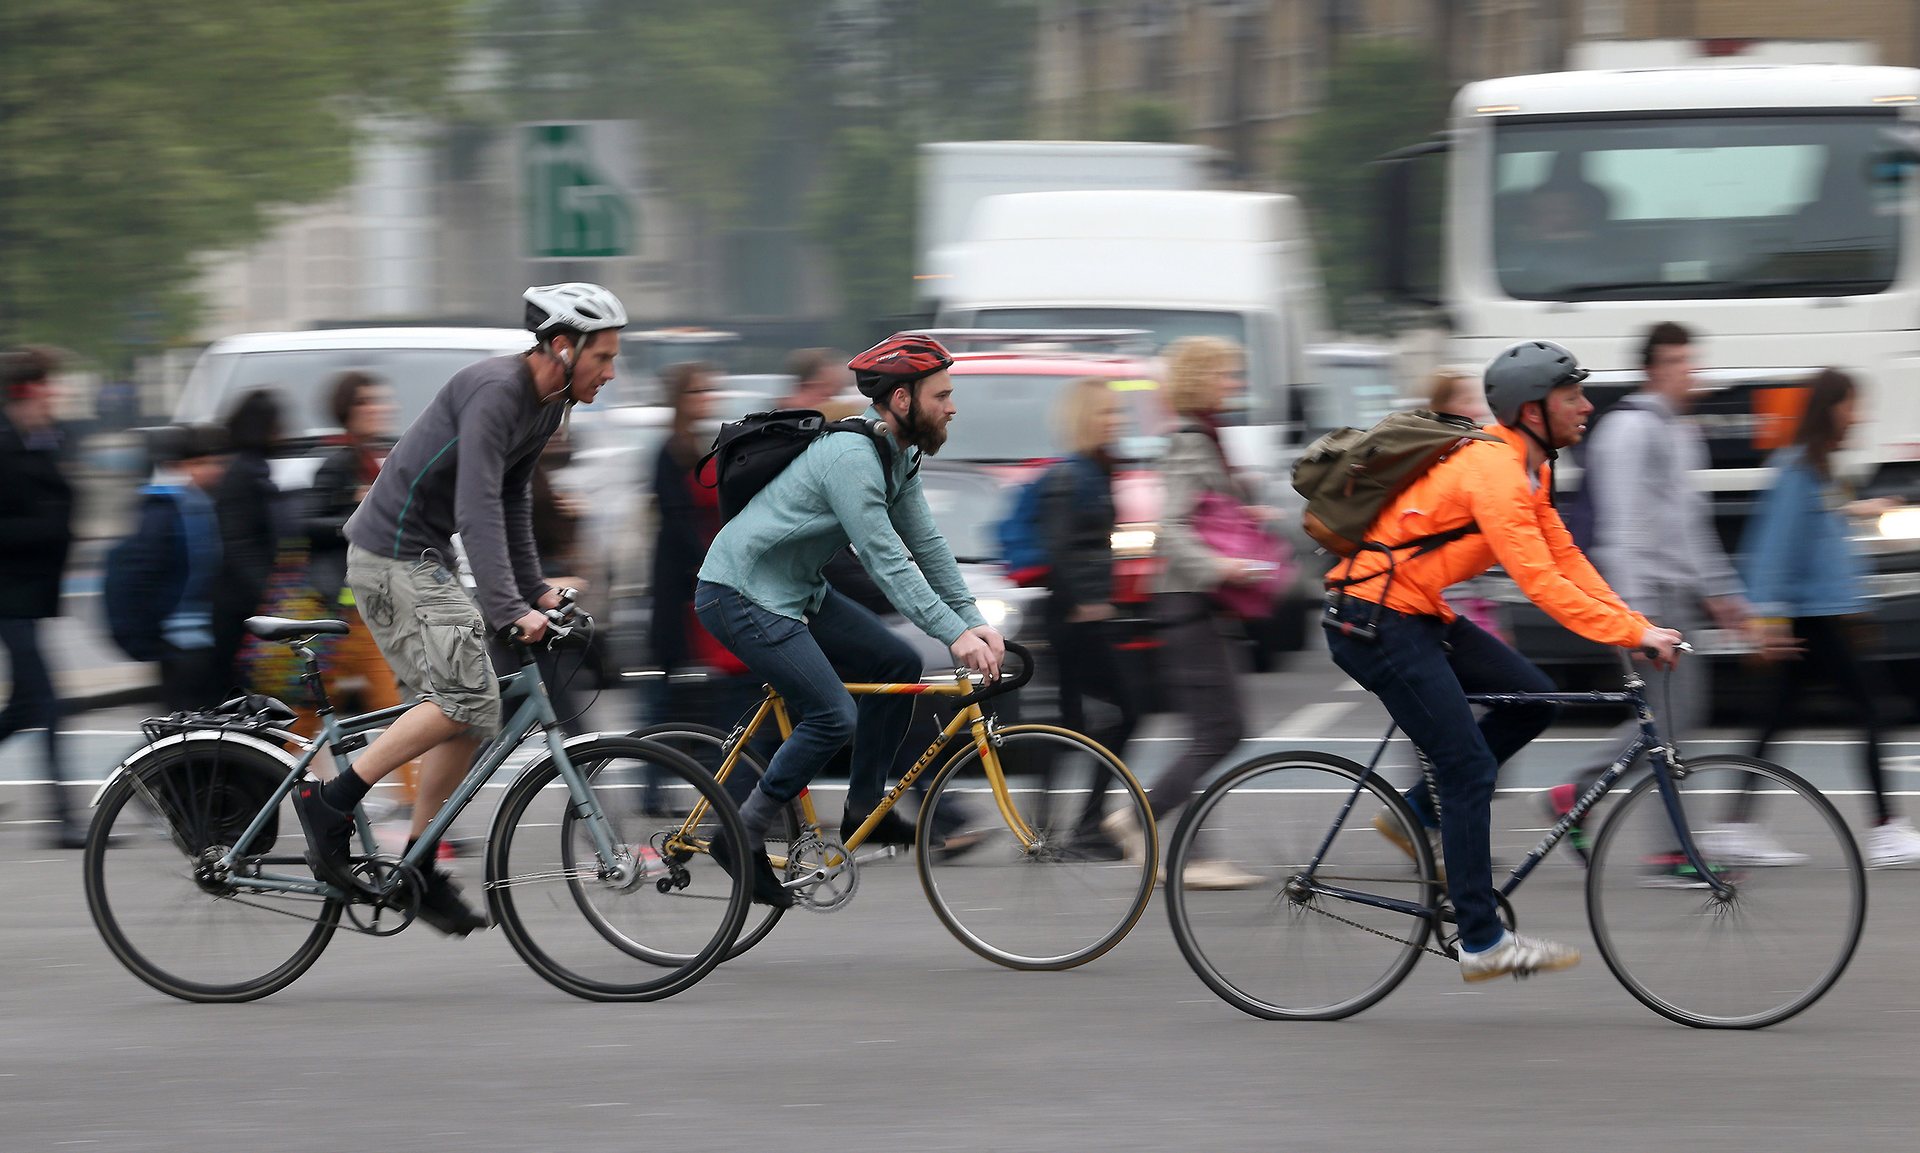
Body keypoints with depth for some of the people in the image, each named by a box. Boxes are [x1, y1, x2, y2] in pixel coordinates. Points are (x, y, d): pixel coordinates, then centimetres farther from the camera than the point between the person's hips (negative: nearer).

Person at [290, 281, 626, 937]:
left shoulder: (549, 407, 9)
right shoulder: (495, 391, -22)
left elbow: (513, 502, 18)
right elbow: (477, 509, -30)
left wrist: (534, 589, 11)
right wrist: (510, 610, -36)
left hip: (424, 559, 10)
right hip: (393, 556, -10)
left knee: (465, 712, 6)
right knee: (468, 700, -18)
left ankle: (420, 872, 11)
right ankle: (330, 803, -12)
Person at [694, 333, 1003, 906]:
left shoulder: (899, 458, 7)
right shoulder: (852, 458, -25)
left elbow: (927, 547, 7)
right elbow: (886, 561, -28)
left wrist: (974, 622, -3)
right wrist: (955, 635, -31)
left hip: (796, 592, 10)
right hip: (741, 595, -10)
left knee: (899, 664, 5)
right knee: (834, 716, -18)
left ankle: (863, 809, 14)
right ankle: (744, 834, -6)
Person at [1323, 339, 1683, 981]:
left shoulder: (1525, 469, 10)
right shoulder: (1493, 472, -22)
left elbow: (1565, 557, 12)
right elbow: (1540, 582, -26)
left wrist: (1635, 626, 1)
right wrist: (1634, 634, -24)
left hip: (1417, 615, 10)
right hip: (1374, 621, -10)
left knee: (1532, 700, 5)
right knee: (1470, 768, -10)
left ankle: (1417, 816, 13)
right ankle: (1482, 942, -6)